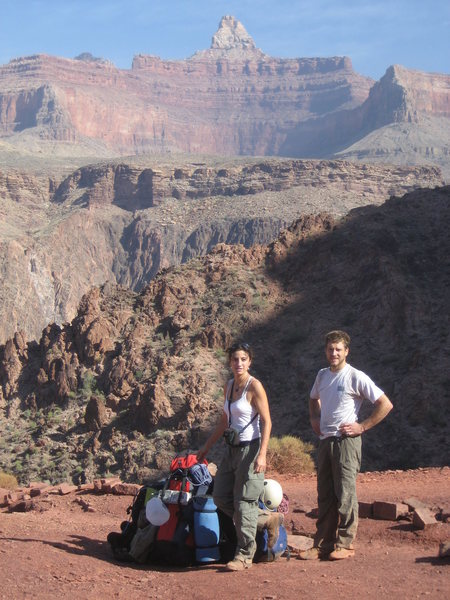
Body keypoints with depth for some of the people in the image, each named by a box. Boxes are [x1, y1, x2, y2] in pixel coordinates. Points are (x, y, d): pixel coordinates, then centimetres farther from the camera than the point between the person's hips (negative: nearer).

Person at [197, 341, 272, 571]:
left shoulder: (254, 386, -11)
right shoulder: (228, 386, 11)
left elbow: (266, 423, -14)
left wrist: (262, 455, -23)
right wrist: (206, 447, 24)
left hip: (251, 448, -8)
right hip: (232, 448, 8)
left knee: (244, 502, -5)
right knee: (220, 496, 9)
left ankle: (245, 555, 5)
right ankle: (261, 521, 27)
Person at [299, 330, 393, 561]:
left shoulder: (356, 377, -9)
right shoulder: (322, 375, 11)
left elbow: (385, 404, -11)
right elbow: (314, 399, 33)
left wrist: (362, 426, -12)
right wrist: (314, 418, 15)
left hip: (346, 441, -7)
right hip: (325, 441, 7)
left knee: (345, 494, -3)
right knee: (325, 496, 10)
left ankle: (345, 544, 6)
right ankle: (322, 544, 16)